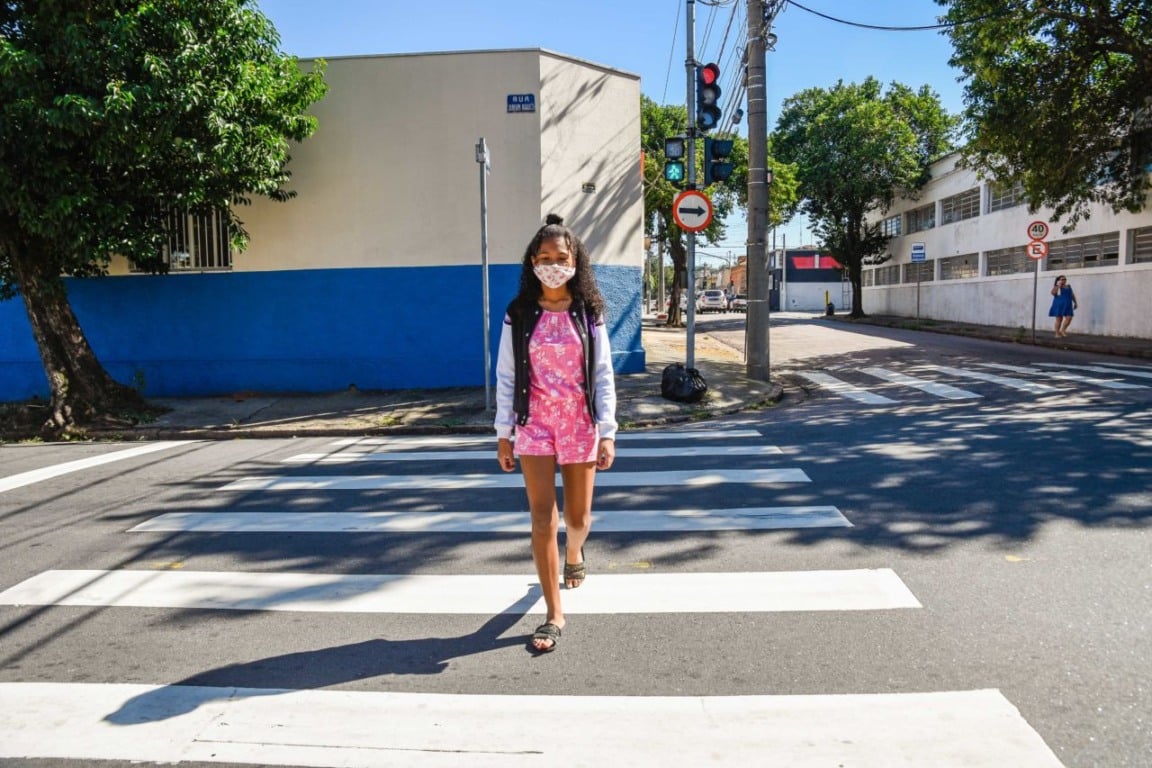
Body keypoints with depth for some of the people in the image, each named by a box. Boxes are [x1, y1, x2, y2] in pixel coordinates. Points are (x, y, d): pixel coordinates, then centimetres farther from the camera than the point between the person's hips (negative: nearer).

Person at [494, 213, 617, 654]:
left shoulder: (588, 313, -1)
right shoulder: (519, 315, -2)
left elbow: (603, 375, -2)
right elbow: (505, 376, 1)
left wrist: (607, 432, -8)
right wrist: (503, 433, -1)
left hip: (580, 423, 1)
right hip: (535, 423, 0)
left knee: (577, 517, 11)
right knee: (542, 518, -3)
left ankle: (574, 554, 48)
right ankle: (554, 615, 6)